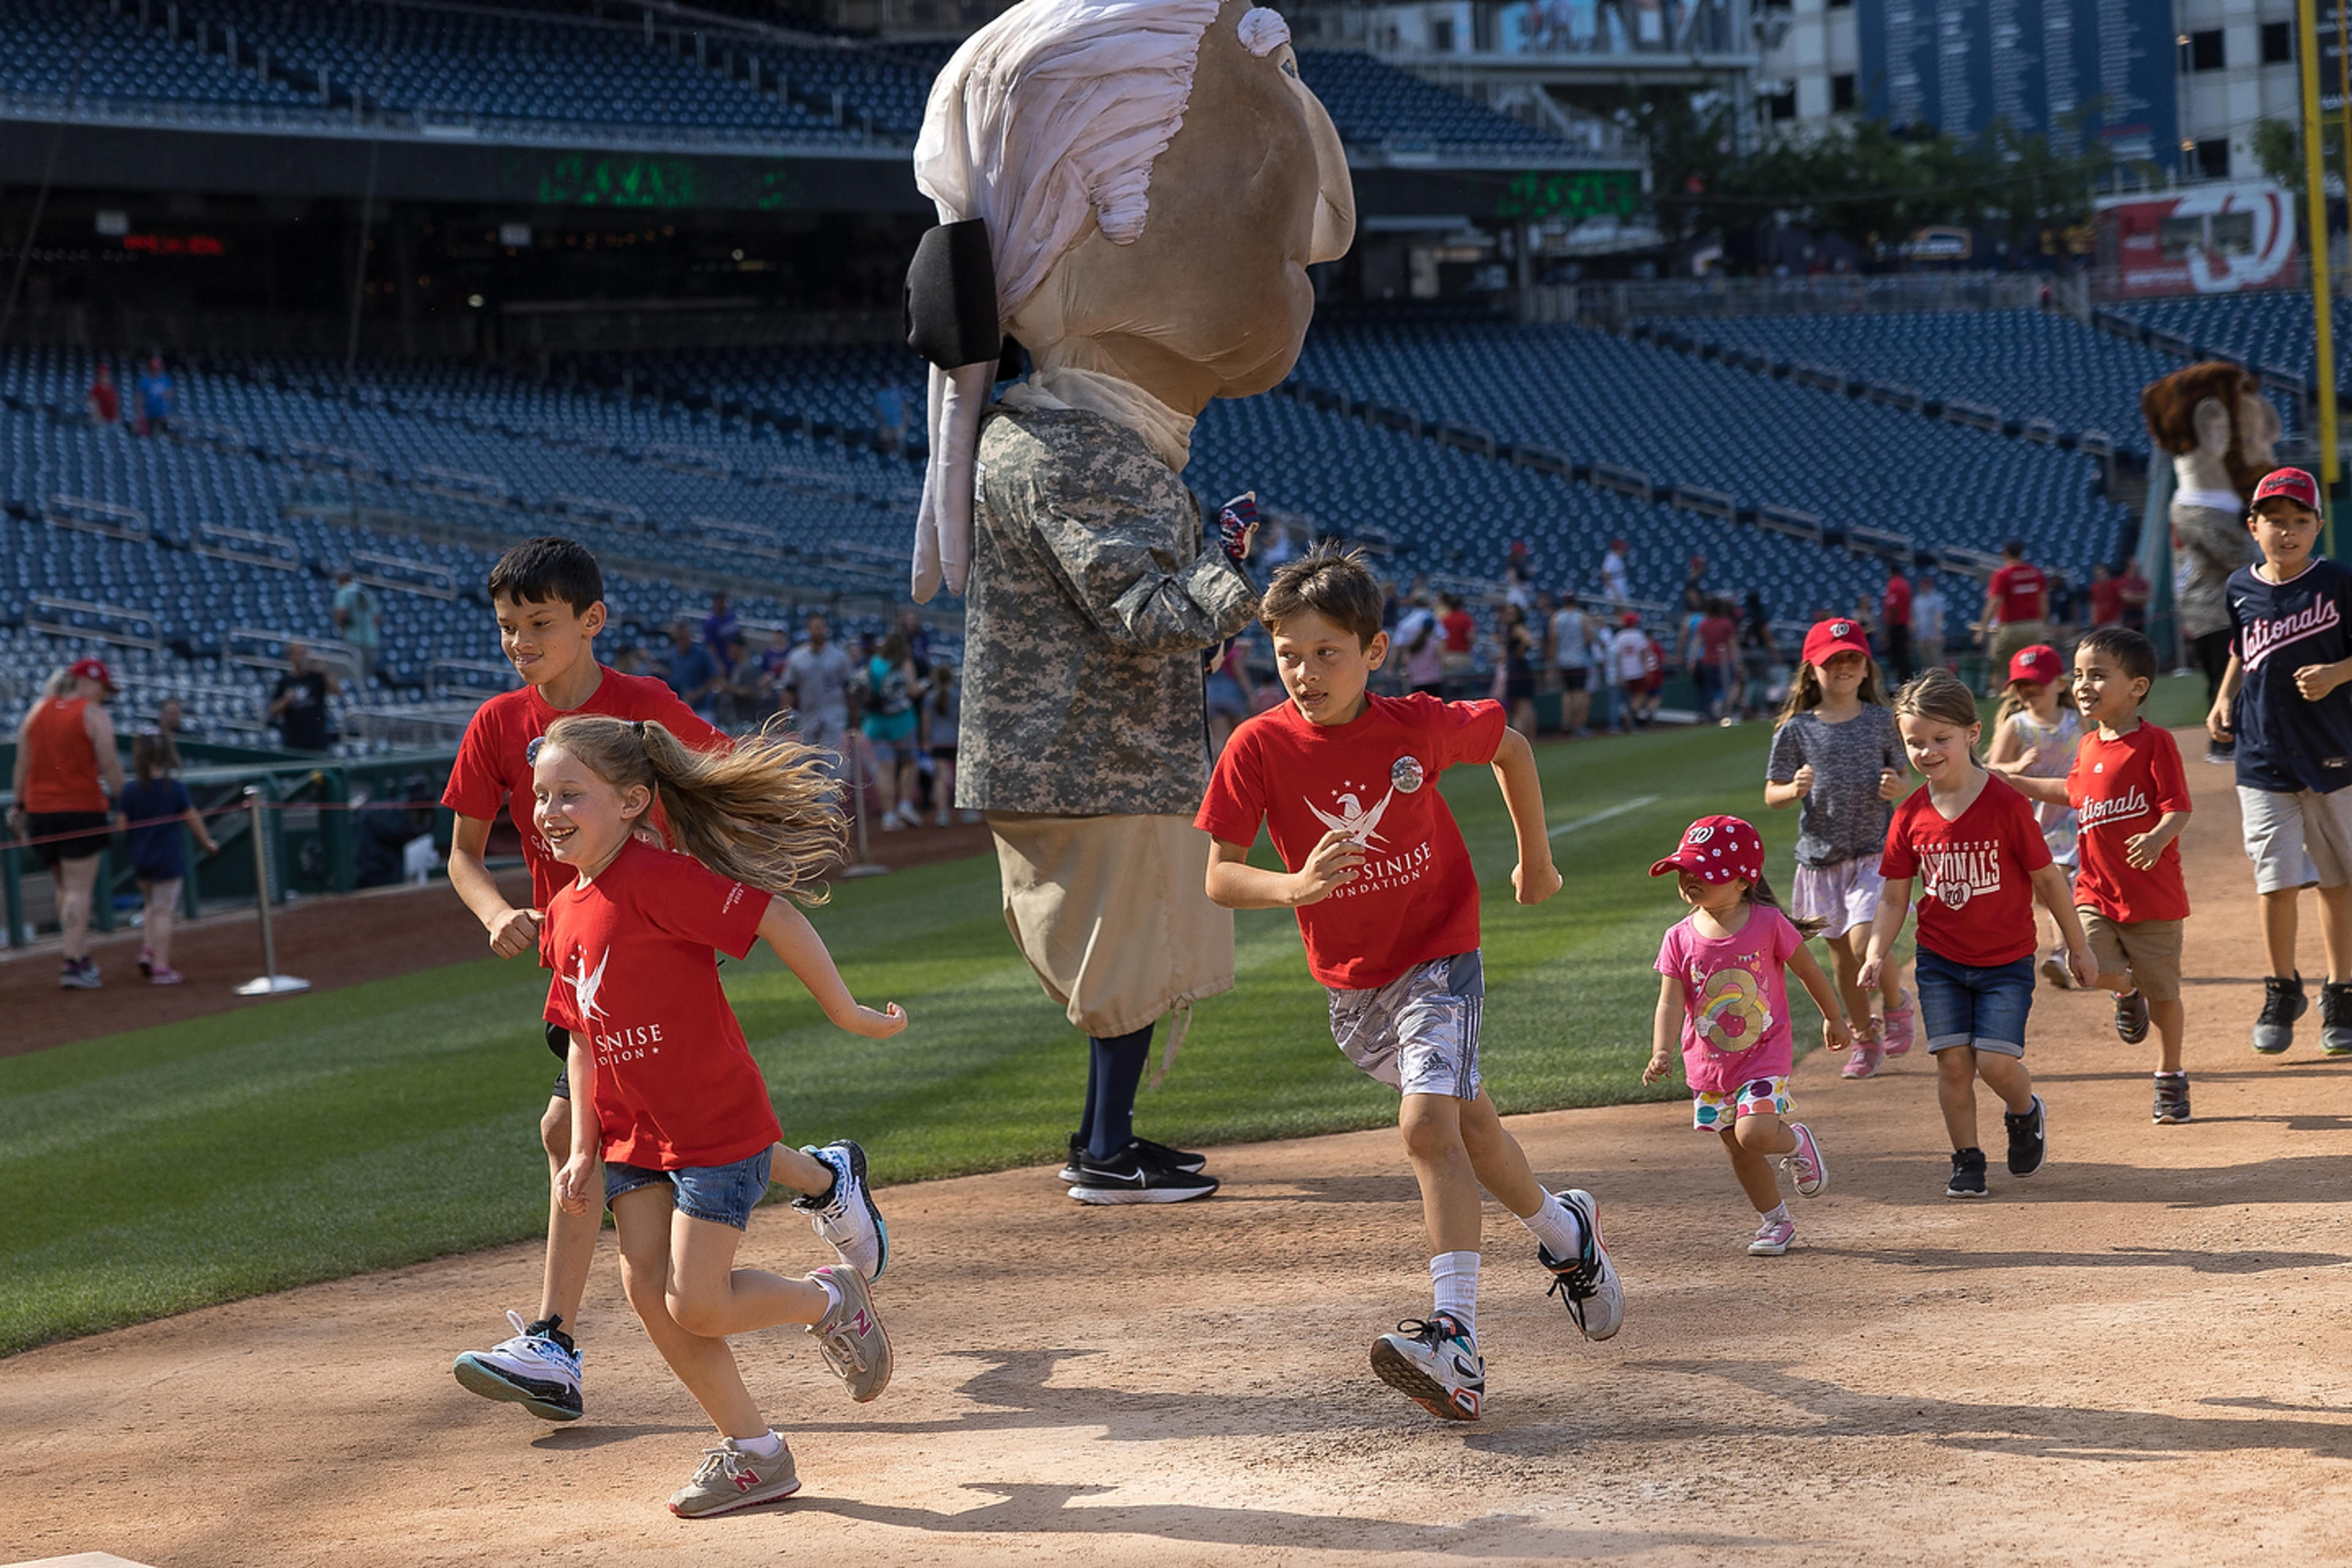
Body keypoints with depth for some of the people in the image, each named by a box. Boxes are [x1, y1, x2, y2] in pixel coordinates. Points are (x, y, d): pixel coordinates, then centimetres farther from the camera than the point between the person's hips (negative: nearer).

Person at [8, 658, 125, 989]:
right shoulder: (94, 715, -5)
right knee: (79, 889, -4)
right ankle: (73, 965, -9)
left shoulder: (36, 711, 11)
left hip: (38, 810, 6)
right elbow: (109, 766, -10)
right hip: (82, 810, -6)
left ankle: (79, 955, 18)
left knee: (65, 887, 18)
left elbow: (22, 764, 11)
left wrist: (18, 806, 16)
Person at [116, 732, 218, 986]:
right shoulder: (177, 789, -6)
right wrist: (207, 843, 16)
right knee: (163, 911, 0)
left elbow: (123, 827, -3)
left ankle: (147, 949, 7)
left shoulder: (130, 791, -4)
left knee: (154, 905, 23)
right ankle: (161, 967, 0)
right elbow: (193, 819, 1)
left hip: (140, 860, 3)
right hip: (169, 858, -3)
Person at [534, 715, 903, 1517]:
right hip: (634, 1131, 8)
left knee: (696, 1305, -9)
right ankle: (753, 1452, 15)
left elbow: (776, 918, -21)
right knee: (647, 1288, 3)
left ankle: (831, 1300, 19)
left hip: (717, 1124, -8)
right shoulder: (564, 916, 7)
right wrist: (584, 1151, 8)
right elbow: (582, 1038, 13)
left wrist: (847, 1014, -16)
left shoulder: (658, 878, -20)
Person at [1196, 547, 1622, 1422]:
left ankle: (1455, 1343, -25)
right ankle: (1566, 1232, 45)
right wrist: (1294, 888, -36)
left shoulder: (1421, 727, -16)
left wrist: (1536, 861, 13)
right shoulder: (1260, 748, -15)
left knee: (1428, 1125, -22)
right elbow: (1218, 878, -16)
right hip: (1348, 982, 4)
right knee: (1464, 1121, 18)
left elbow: (1510, 747, 5)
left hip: (1437, 959, -4)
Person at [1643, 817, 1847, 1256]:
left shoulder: (1768, 924, -13)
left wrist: (1834, 1019, 15)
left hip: (1765, 1055, -4)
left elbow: (1808, 971, 2)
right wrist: (1661, 1052, -26)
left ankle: (1797, 1142, 13)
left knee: (1754, 1133, -21)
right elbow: (1670, 1002, -10)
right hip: (1709, 1066, 4)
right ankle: (1774, 1221, 30)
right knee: (1738, 1149, 11)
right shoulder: (1680, 938, -6)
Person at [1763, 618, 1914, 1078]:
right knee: (1842, 957, 10)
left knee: (1864, 943, -17)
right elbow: (1772, 795, 3)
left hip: (1875, 851, -2)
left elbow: (1900, 778, 12)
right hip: (1821, 856, 2)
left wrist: (1898, 789, -11)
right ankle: (1866, 1040, 27)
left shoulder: (1882, 721, 1)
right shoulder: (1795, 730, -2)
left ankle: (1897, 1002, 13)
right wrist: (1796, 790, -18)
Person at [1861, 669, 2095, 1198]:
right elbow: (1894, 897, 3)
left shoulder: (2007, 805, -14)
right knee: (1953, 1060, -1)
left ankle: (2026, 1113, 23)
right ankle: (1967, 1160, 17)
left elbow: (2047, 879, -6)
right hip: (1940, 961, 3)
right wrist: (1876, 954, -11)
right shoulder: (1911, 817, -4)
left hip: (2006, 961, -3)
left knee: (1996, 1060, -11)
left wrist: (2078, 946, 1)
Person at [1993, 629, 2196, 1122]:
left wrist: (2158, 837, -37)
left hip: (2153, 892, -5)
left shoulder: (2154, 742, -12)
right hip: (2096, 888, 5)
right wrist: (2016, 783, 30)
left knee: (2162, 993, 4)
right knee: (2091, 965, -17)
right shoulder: (2089, 746, 8)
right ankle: (2127, 991, 19)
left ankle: (2171, 1078, 24)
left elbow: (2178, 807, -17)